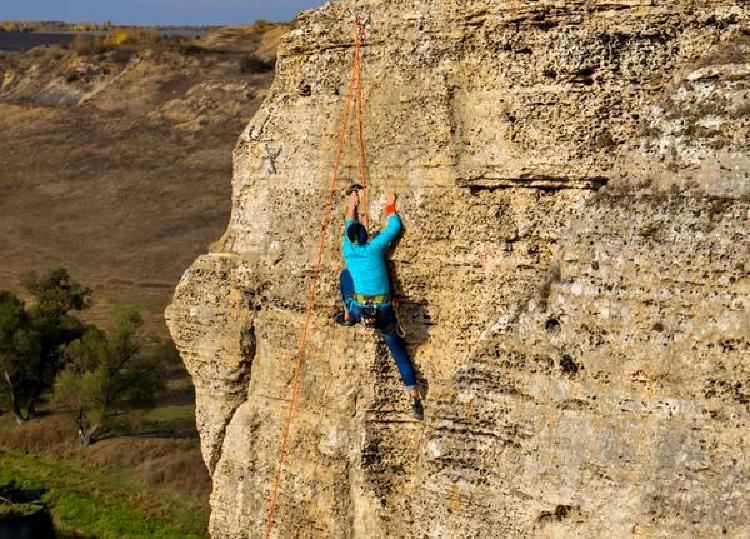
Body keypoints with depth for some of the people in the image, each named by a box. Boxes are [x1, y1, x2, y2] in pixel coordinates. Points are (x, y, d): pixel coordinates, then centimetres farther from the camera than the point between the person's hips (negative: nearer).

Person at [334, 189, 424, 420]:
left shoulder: (348, 251, 8)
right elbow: (394, 227, 19)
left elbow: (349, 226, 28)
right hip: (384, 312, 0)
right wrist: (390, 205, 31)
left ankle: (348, 316, 26)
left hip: (360, 310, 0)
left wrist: (352, 206, 42)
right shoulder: (375, 247, 4)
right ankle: (414, 396, 4)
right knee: (398, 350, 12)